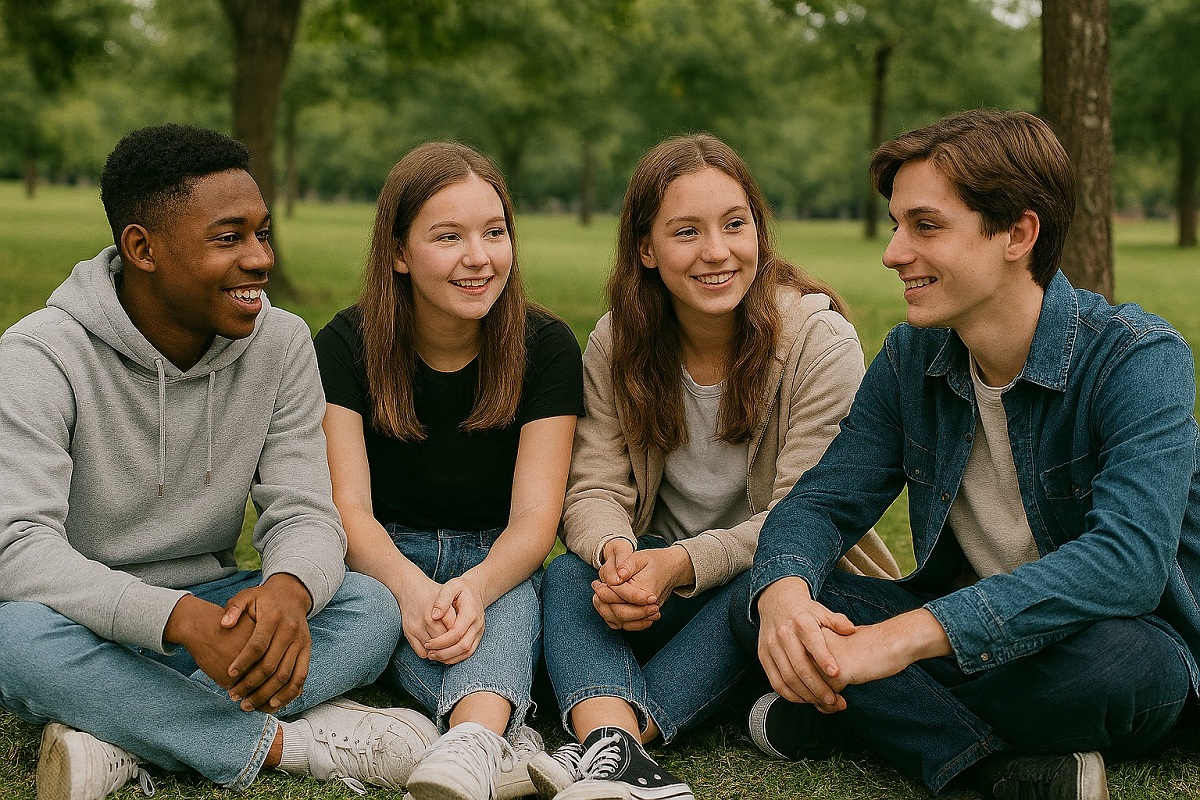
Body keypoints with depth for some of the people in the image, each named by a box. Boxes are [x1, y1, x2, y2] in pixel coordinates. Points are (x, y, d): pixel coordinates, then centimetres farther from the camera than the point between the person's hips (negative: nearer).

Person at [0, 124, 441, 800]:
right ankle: (290, 741, -24)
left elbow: (305, 515, -7)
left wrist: (288, 589, -35)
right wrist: (179, 618, -43)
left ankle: (118, 743, -29)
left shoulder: (281, 345, -3)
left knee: (372, 608, -22)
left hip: (209, 612, 3)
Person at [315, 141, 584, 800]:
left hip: (496, 560, -1)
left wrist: (473, 588, -36)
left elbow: (534, 517, -13)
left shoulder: (546, 348, -7)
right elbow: (348, 508, -14)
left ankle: (471, 742, -62)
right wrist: (412, 586, -37)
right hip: (385, 558, 1)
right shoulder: (346, 346, -7)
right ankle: (502, 739, -48)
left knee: (509, 596, -36)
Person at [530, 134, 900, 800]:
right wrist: (614, 551, -33)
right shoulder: (617, 344, -4)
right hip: (662, 576, 3)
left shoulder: (821, 341, -15)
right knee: (570, 575, -27)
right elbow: (595, 489, -8)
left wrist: (683, 564, -35)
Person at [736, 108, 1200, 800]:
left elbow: (1128, 560, -33)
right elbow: (824, 501, -3)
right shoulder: (912, 357, -1)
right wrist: (784, 590, -30)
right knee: (761, 606, -16)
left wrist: (907, 635, -42)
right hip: (963, 630, 5)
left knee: (1108, 655, -40)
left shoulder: (1138, 357, -20)